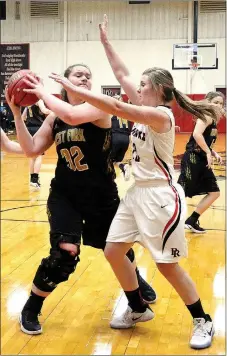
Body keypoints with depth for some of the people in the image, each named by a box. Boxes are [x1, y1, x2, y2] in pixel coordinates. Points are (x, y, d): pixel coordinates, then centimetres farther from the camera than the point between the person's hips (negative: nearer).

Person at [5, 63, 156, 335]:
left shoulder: (99, 107, -12)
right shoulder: (54, 117, 2)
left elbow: (74, 116, -33)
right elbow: (31, 150, -2)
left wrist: (43, 93, -22)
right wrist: (16, 112, -9)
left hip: (101, 195, -1)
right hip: (65, 194, 1)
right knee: (64, 254, -16)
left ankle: (137, 281, 52)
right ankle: (30, 309, 5)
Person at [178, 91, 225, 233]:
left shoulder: (214, 120, 17)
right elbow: (197, 134, -29)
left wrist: (215, 154, 8)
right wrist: (208, 153, -23)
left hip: (202, 161, 10)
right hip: (193, 159, -10)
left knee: (214, 192, 12)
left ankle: (192, 221, 18)